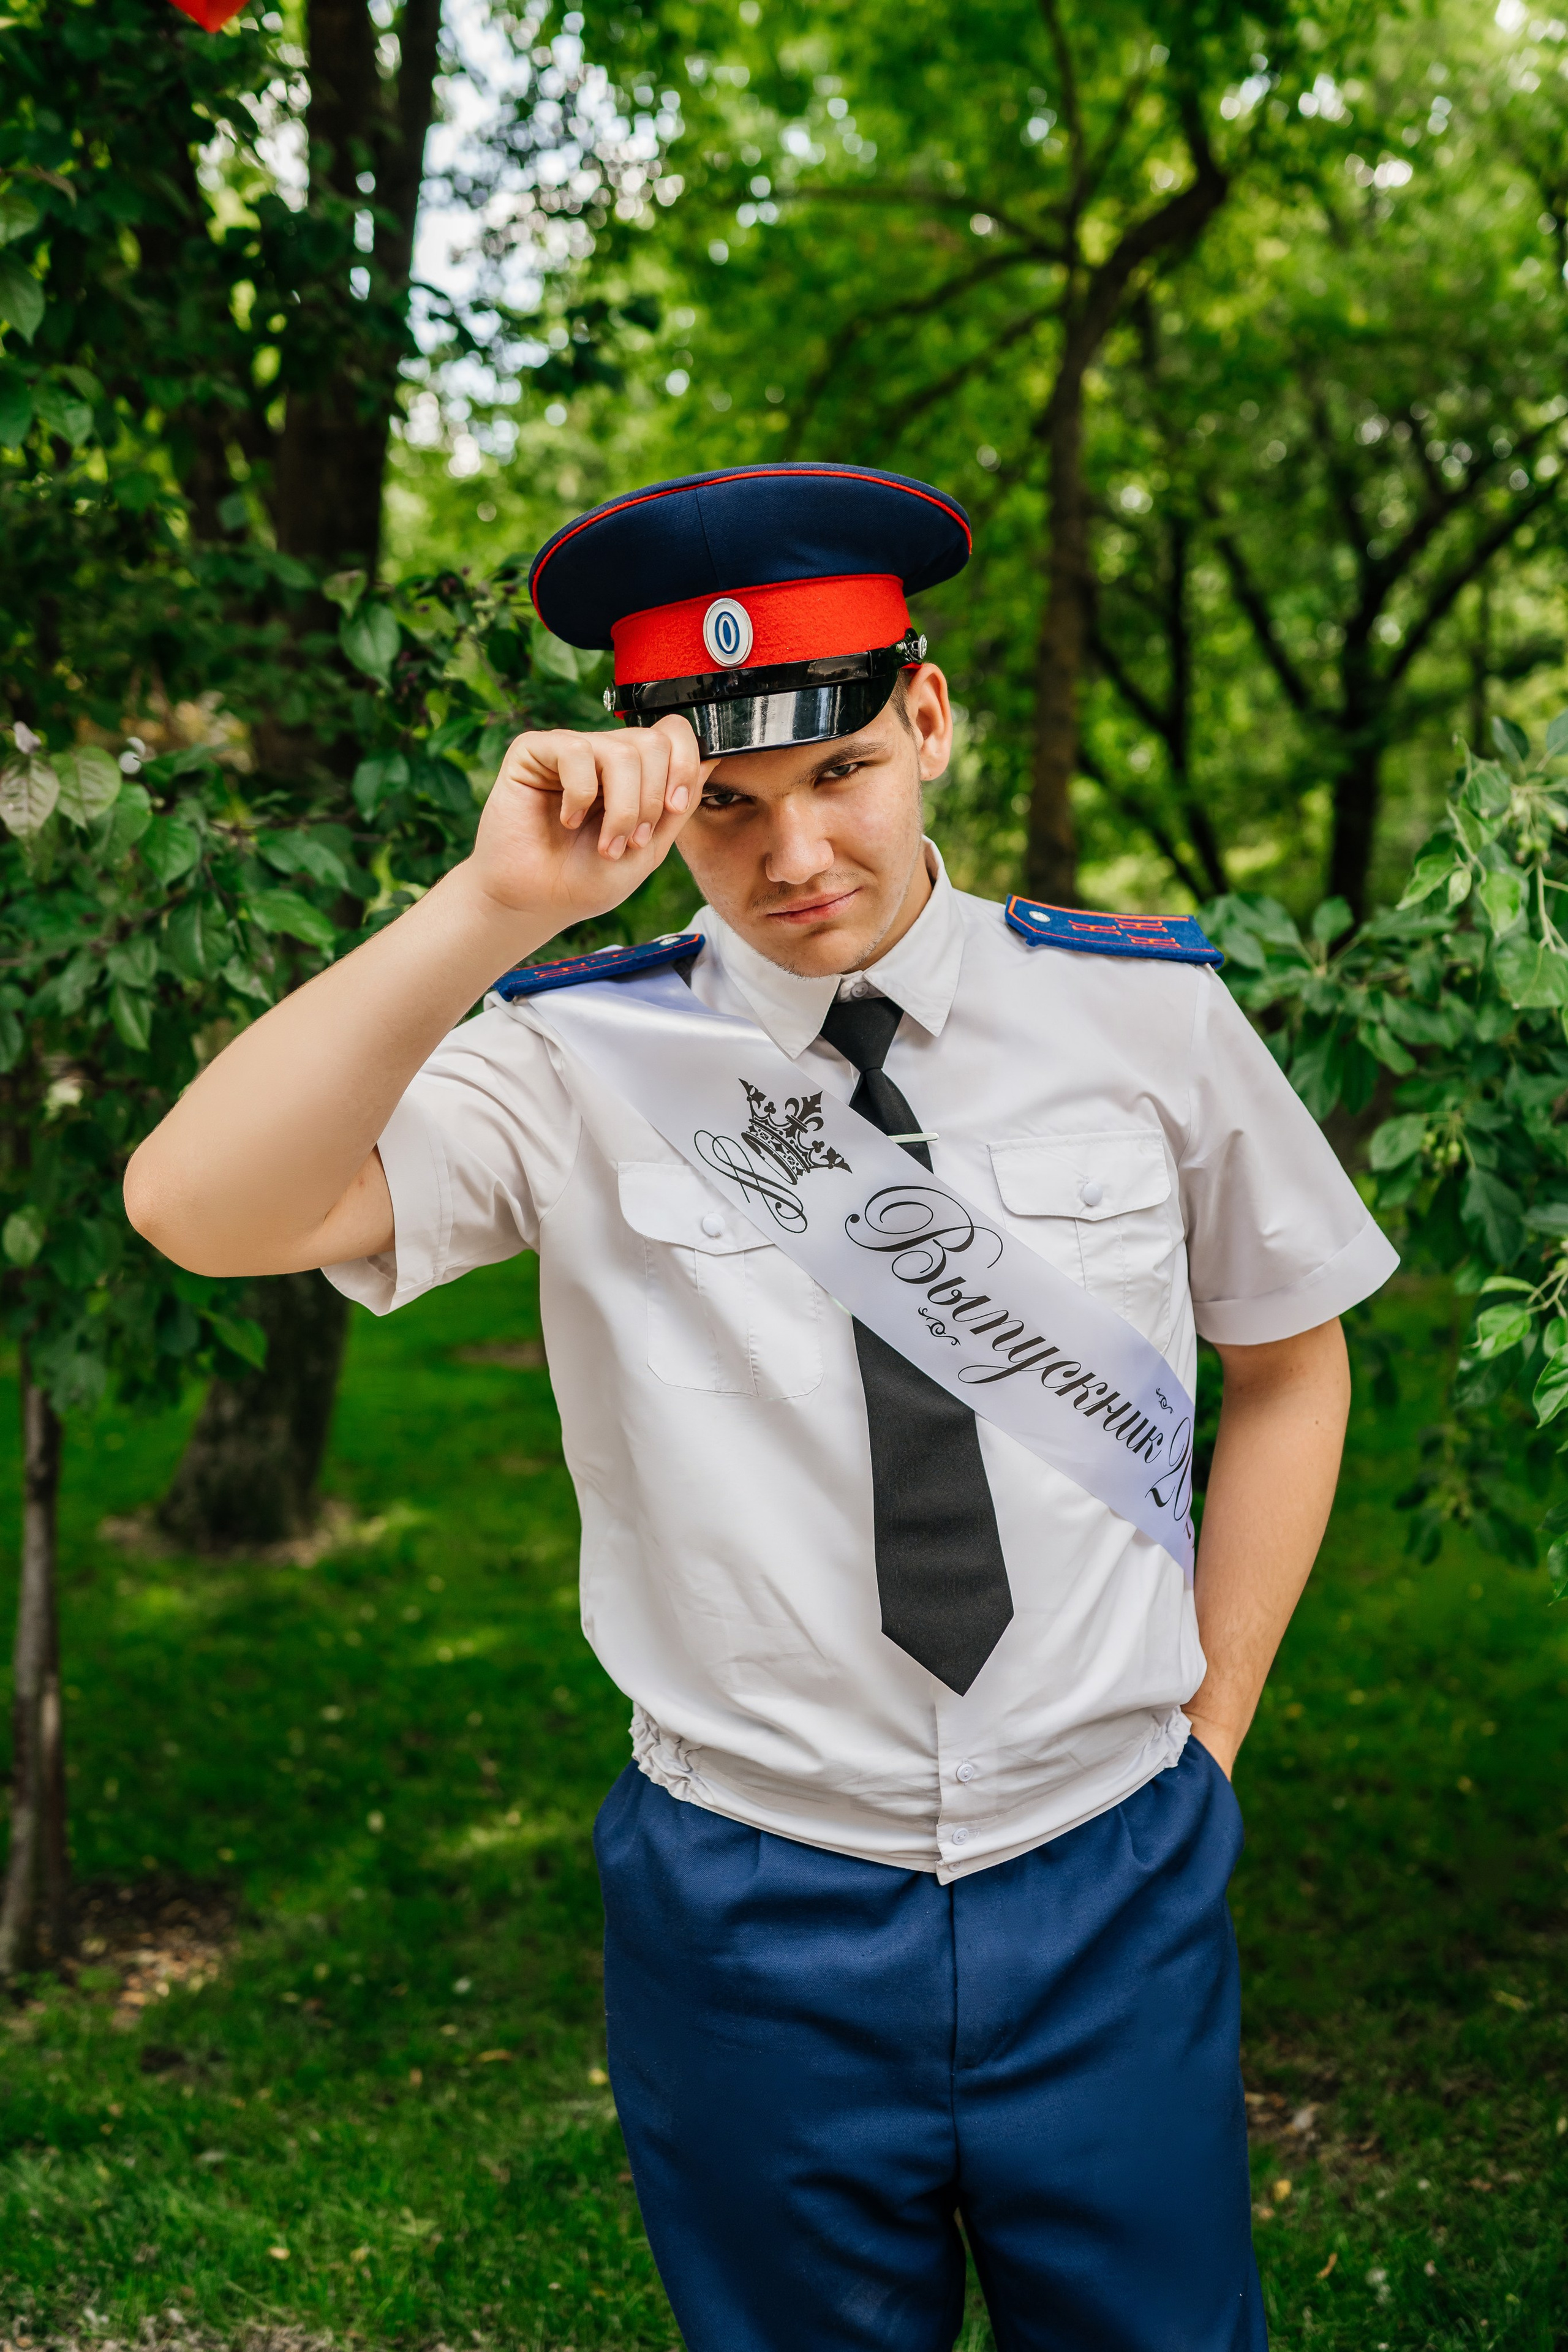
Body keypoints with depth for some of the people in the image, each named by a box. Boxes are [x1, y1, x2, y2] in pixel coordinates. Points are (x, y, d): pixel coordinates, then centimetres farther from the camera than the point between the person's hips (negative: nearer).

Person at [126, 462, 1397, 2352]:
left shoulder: (1147, 1013, -5)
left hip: (1115, 1905, 1)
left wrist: (1204, 1736, 7)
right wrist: (494, 909, -33)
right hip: (751, 1916, -1)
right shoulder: (583, 1060, -10)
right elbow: (200, 1212, -24)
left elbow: (1290, 1364, 9)